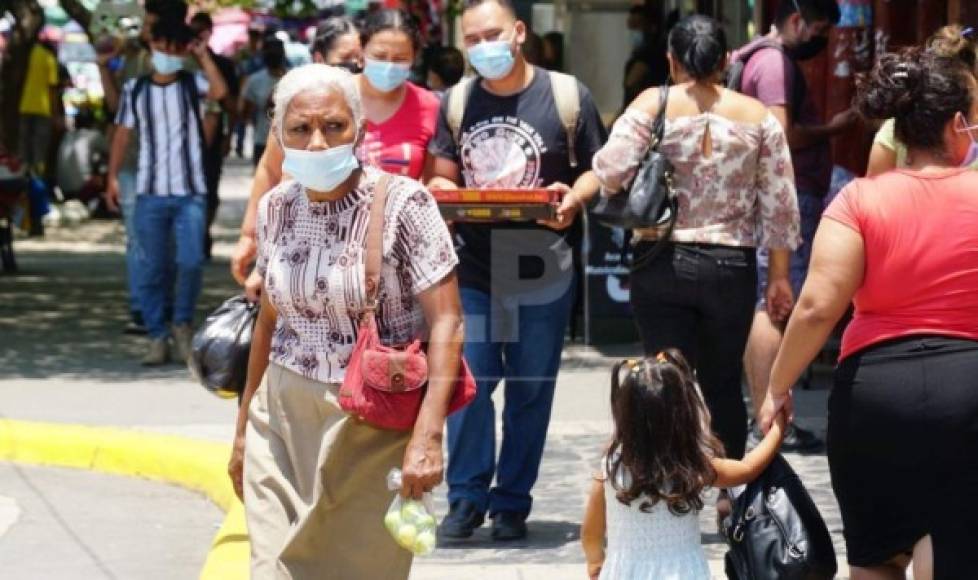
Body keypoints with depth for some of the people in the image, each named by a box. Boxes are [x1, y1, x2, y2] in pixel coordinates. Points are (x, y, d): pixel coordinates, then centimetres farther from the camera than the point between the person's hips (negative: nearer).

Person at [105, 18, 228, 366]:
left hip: (190, 192, -2)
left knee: (191, 261, -13)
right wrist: (113, 176, 1)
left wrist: (204, 56, -11)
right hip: (150, 193, 2)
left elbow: (220, 92, -19)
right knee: (153, 268, 2)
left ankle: (183, 325, 9)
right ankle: (157, 337, 10)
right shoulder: (135, 90, 8)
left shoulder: (192, 85, 3)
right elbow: (122, 133, 10)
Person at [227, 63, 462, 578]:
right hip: (283, 420, 4)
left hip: (375, 426, -4)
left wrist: (428, 435, -24)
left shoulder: (402, 203, -11)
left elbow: (446, 323, -14)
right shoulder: (275, 208, 4)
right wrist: (244, 428, 19)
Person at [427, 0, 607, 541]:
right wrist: (441, 194, -11)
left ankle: (512, 502, 14)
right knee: (468, 380, -5)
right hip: (472, 265, 2)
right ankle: (467, 497, 6)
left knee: (531, 388, 4)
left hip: (542, 268, -2)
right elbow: (443, 177, 12)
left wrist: (574, 198, -18)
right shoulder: (457, 101, 7)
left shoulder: (567, 95, -2)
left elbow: (596, 170, 3)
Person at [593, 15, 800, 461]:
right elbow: (780, 204, 3)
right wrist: (779, 276, 8)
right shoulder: (757, 117, 4)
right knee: (723, 386, 13)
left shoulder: (653, 105, -3)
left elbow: (610, 172, -14)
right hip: (732, 268, 2)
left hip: (661, 265, -2)